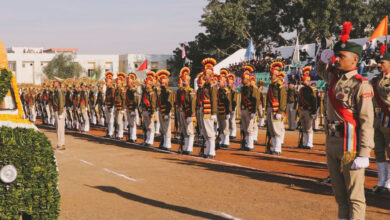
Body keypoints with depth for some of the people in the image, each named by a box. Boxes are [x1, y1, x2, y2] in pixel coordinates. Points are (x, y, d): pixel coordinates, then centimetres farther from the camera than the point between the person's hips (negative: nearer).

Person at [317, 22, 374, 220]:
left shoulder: (360, 85, -13)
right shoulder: (334, 76, 10)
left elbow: (367, 121, -17)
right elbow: (320, 70, 35)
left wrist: (364, 154, -21)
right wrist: (323, 59, 12)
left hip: (350, 144, -8)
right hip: (331, 142, 8)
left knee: (354, 195, -3)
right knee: (339, 192, 16)